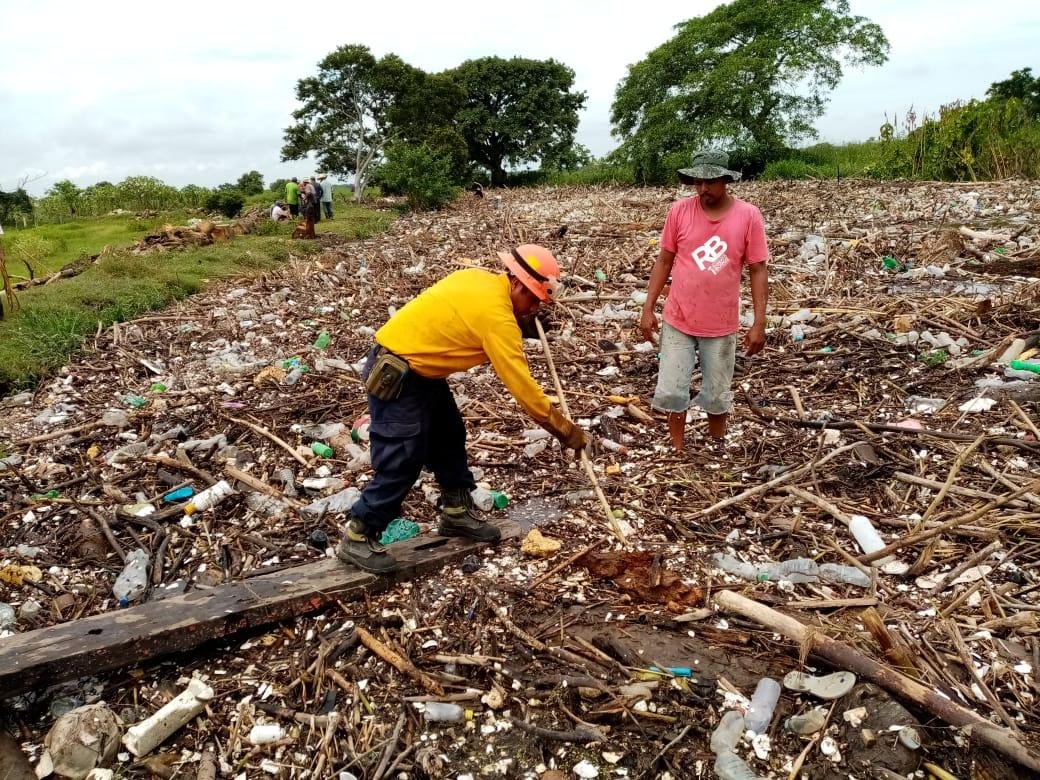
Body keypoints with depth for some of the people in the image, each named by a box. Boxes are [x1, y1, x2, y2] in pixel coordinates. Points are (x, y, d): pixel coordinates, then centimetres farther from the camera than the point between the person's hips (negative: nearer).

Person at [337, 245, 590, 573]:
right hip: (395, 375, -10)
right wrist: (565, 430, -15)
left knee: (448, 438, 16)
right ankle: (357, 538, 7)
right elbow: (522, 385, -23)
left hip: (421, 368, 10)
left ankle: (456, 512, 29)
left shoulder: (482, 278, 2)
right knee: (402, 461, -7)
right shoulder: (498, 316, -24)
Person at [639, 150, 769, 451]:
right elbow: (664, 261, 2)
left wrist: (759, 324, -8)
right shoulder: (679, 210, -5)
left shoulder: (749, 215, -8)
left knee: (717, 396, 13)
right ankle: (678, 451, 27)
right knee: (672, 392, 7)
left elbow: (758, 271, -5)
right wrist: (648, 309, 0)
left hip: (722, 326, -1)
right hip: (678, 321, 1)